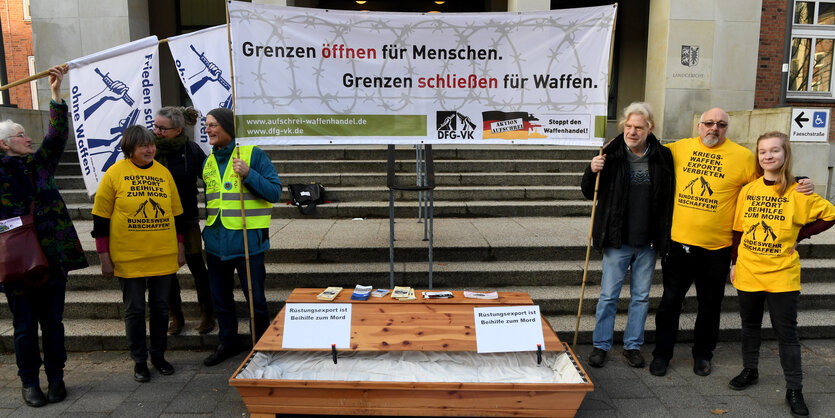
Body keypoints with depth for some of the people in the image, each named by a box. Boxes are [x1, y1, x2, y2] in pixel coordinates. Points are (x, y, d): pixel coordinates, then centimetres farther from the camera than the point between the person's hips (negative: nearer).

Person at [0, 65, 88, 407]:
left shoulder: (39, 163, 9)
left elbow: (58, 134, 4)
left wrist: (56, 94, -2)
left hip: (52, 256, 3)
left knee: (53, 321, 11)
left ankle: (55, 377, 24)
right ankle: (29, 382, 22)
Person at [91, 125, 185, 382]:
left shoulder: (163, 173, 5)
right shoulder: (115, 174, -4)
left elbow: (176, 213, 12)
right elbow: (100, 218, -2)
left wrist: (180, 248, 11)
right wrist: (104, 257, -4)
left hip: (163, 256, 3)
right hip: (128, 257, -3)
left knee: (160, 307, 11)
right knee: (134, 310, 7)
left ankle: (158, 355, 27)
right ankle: (139, 361, 21)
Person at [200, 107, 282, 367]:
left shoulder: (253, 155, -7)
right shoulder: (208, 162, 12)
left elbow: (275, 192, -11)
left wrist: (248, 174, -23)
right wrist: (206, 232, 18)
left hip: (247, 240, -6)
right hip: (216, 242, 6)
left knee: (255, 297, 2)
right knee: (220, 297, 16)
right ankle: (228, 342, 34)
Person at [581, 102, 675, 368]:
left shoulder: (663, 157, 0)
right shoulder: (611, 154, -5)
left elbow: (670, 196, 9)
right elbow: (589, 194, 1)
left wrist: (665, 236, 3)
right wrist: (592, 172, -19)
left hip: (648, 243, 2)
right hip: (617, 241, -2)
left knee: (641, 296, 13)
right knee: (608, 295, 5)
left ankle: (633, 346, 27)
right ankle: (601, 345, 19)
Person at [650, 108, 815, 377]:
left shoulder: (742, 156, -1)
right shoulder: (680, 148, 3)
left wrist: (802, 184, -8)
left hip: (716, 247, 0)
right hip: (678, 241, 1)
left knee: (710, 305, 13)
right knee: (670, 301, 8)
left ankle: (703, 354, 33)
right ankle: (662, 353, 22)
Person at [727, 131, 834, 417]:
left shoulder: (797, 193, -6)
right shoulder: (747, 190, 2)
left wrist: (800, 235, -5)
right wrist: (734, 262, 7)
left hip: (782, 275, -3)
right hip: (748, 273, 3)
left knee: (786, 332, 2)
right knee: (750, 326, 16)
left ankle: (794, 389, 12)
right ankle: (750, 370, 33)